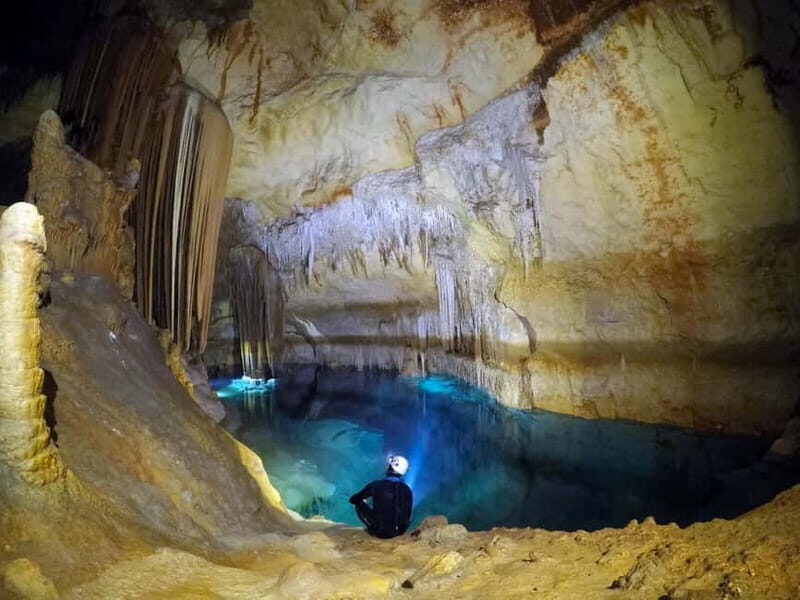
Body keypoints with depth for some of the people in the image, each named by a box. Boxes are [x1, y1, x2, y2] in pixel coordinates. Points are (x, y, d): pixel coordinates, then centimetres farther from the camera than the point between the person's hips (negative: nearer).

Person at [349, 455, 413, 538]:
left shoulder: (375, 485, -12)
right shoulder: (407, 489, -6)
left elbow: (353, 500, 2)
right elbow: (408, 515, 7)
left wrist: (363, 500, 24)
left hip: (380, 532, -3)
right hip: (400, 531, 3)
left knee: (359, 503, 12)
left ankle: (373, 528, 10)